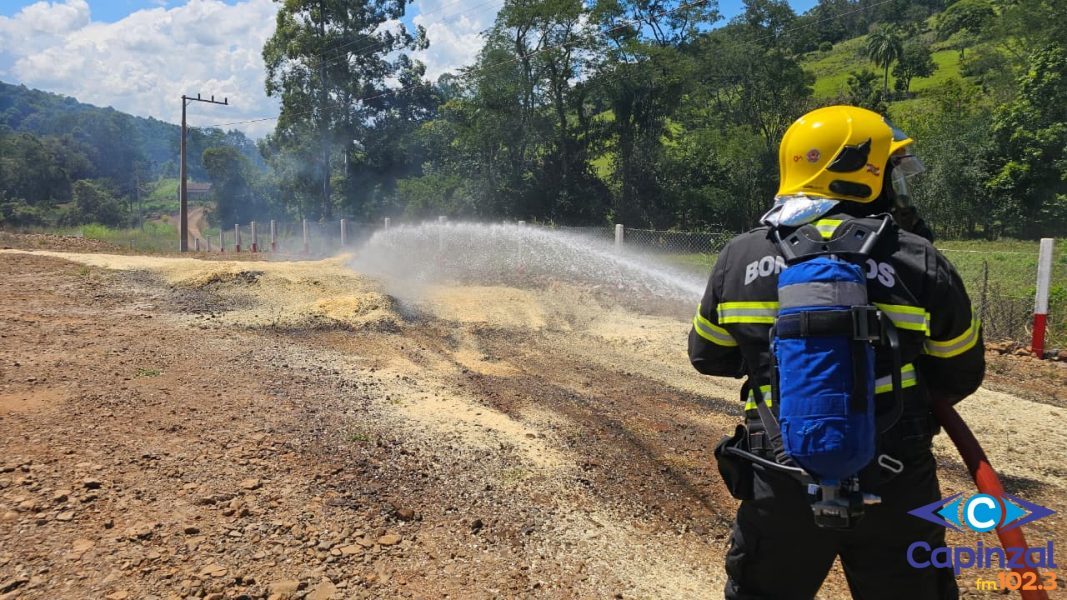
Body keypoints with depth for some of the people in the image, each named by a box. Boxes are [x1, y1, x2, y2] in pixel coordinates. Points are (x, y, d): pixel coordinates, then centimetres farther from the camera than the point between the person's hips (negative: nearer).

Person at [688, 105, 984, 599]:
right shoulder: (918, 262, -10)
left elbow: (707, 356, 7)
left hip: (782, 487, 1)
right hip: (894, 491, -1)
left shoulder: (740, 256, -6)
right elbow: (960, 375, 4)